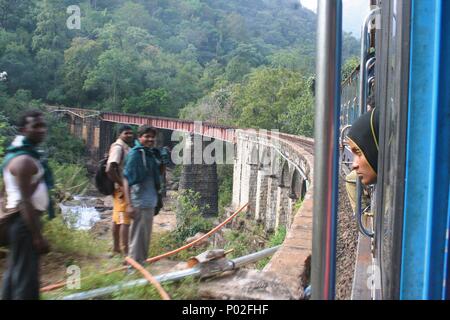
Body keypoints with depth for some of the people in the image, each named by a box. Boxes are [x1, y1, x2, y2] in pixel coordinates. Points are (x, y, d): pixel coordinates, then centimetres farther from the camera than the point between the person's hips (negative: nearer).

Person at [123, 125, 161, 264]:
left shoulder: (150, 154, 12)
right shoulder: (135, 153, -12)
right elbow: (127, 179, -17)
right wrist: (129, 204, -23)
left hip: (150, 202, 9)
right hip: (140, 203, -9)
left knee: (145, 237, 18)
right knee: (138, 237, -1)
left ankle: (142, 263, 31)